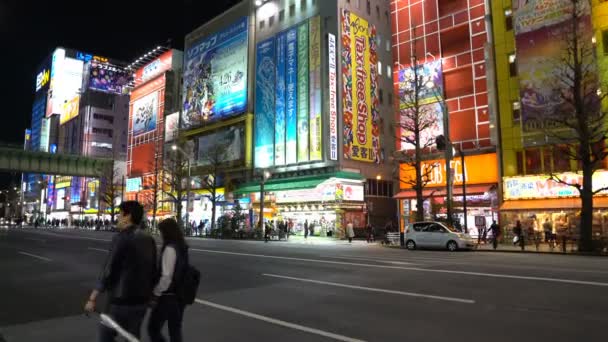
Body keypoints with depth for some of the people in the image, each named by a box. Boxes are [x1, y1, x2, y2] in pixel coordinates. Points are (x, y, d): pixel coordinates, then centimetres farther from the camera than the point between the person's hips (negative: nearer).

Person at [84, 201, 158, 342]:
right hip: (141, 300, 6)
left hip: (121, 300, -6)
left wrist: (93, 298, -9)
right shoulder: (149, 239, 4)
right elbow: (153, 271, 10)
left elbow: (108, 271, -17)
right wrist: (149, 293, 21)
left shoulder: (121, 238, -17)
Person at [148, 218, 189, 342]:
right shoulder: (182, 247, 6)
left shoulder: (170, 248, -19)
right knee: (175, 331, 16)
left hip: (168, 296, -8)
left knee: (153, 328, 8)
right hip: (180, 295, 8)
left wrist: (155, 294, -12)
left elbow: (166, 276, -23)